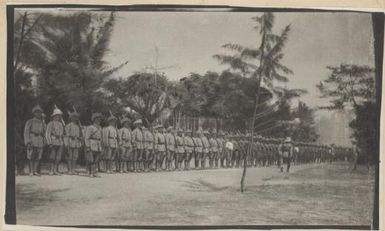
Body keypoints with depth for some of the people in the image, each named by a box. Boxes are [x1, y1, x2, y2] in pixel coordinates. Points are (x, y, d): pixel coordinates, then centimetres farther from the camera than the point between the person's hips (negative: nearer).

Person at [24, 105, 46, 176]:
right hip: (32, 141, -4)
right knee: (31, 157, -4)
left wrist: (43, 143, 12)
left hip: (40, 142, 4)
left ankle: (35, 171, 5)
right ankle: (31, 172, -1)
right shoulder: (29, 122, 5)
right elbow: (26, 132, -1)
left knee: (38, 157, 1)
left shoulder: (43, 123, 18)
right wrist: (28, 142, -12)